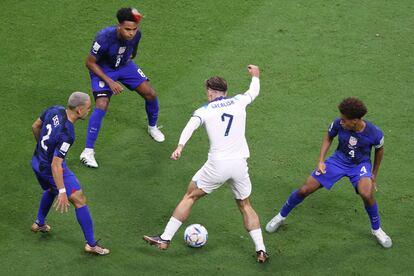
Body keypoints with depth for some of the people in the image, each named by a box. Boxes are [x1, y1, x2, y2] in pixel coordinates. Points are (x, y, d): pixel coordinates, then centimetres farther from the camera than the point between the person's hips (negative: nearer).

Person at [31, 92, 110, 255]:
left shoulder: (55, 110, -12)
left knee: (51, 190, 36)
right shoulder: (66, 134, -34)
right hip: (50, 169, -8)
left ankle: (39, 223, 52)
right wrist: (62, 192, -29)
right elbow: (55, 165, -33)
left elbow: (35, 126, 6)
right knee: (80, 201, 1)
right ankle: (91, 244, 8)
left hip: (37, 161, 8)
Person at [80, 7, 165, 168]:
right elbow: (90, 63, -24)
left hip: (125, 65, 5)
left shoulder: (136, 34, -21)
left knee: (150, 94, -2)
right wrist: (110, 82, -26)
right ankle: (88, 152, -15)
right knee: (102, 105, -23)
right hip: (102, 69, -5)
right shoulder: (105, 37, -36)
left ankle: (152, 127, 30)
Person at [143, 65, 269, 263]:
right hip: (240, 164, 3)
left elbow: (191, 126, -18)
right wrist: (255, 75, 52)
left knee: (190, 197, 14)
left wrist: (180, 147, -33)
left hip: (217, 164, -3)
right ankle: (260, 250, 12)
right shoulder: (239, 102, 10)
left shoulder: (204, 111, 2)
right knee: (245, 205, 21)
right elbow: (254, 91, 31)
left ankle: (165, 239, 14)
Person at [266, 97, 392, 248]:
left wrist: (374, 175, 7)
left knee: (366, 194, -33)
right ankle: (281, 216, 23)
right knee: (304, 190, -6)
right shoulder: (338, 124, -23)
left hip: (360, 164, -2)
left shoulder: (375, 134, -27)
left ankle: (376, 229, -5)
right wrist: (321, 161, -7)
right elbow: (328, 138, 1)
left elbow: (379, 150, -2)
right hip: (338, 160, 2)